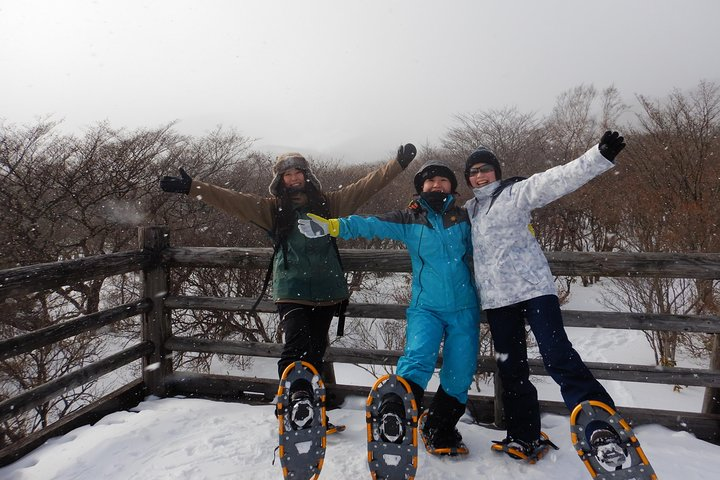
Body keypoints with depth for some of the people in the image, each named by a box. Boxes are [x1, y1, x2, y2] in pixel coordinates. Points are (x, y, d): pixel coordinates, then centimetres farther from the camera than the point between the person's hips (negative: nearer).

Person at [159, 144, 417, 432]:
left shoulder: (328, 203, 11)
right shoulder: (272, 208, 9)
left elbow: (367, 185, 9)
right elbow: (232, 200, 3)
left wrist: (399, 163, 5)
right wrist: (191, 188, -4)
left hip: (326, 290, 2)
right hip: (291, 290, -1)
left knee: (315, 352, 9)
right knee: (297, 345, -24)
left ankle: (309, 411, 22)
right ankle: (296, 397, -22)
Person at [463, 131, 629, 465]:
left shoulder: (517, 192, 1)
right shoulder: (469, 210, 17)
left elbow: (559, 179, -12)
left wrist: (600, 156, -25)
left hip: (533, 287, -5)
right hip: (496, 298, 5)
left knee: (558, 356, -17)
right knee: (511, 368, 10)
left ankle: (600, 424, -11)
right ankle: (525, 436, 22)